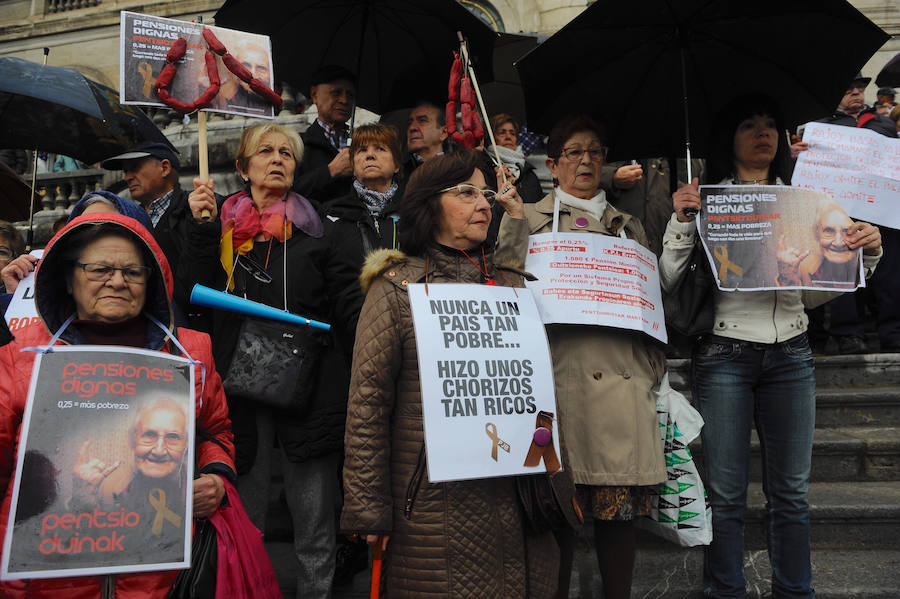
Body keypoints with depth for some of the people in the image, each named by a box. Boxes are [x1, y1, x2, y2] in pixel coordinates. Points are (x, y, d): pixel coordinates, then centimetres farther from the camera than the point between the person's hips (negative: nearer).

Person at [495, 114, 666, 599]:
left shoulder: (628, 227, 23)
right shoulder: (525, 220, 14)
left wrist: (652, 368, 11)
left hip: (621, 381, 3)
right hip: (557, 375, -2)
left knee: (620, 505, 1)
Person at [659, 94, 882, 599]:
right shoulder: (704, 199, 4)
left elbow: (817, 292, 15)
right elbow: (669, 281, -2)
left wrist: (867, 253, 1)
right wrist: (681, 221, -12)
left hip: (791, 354, 4)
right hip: (725, 352, -3)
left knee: (791, 490, 9)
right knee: (726, 492, 2)